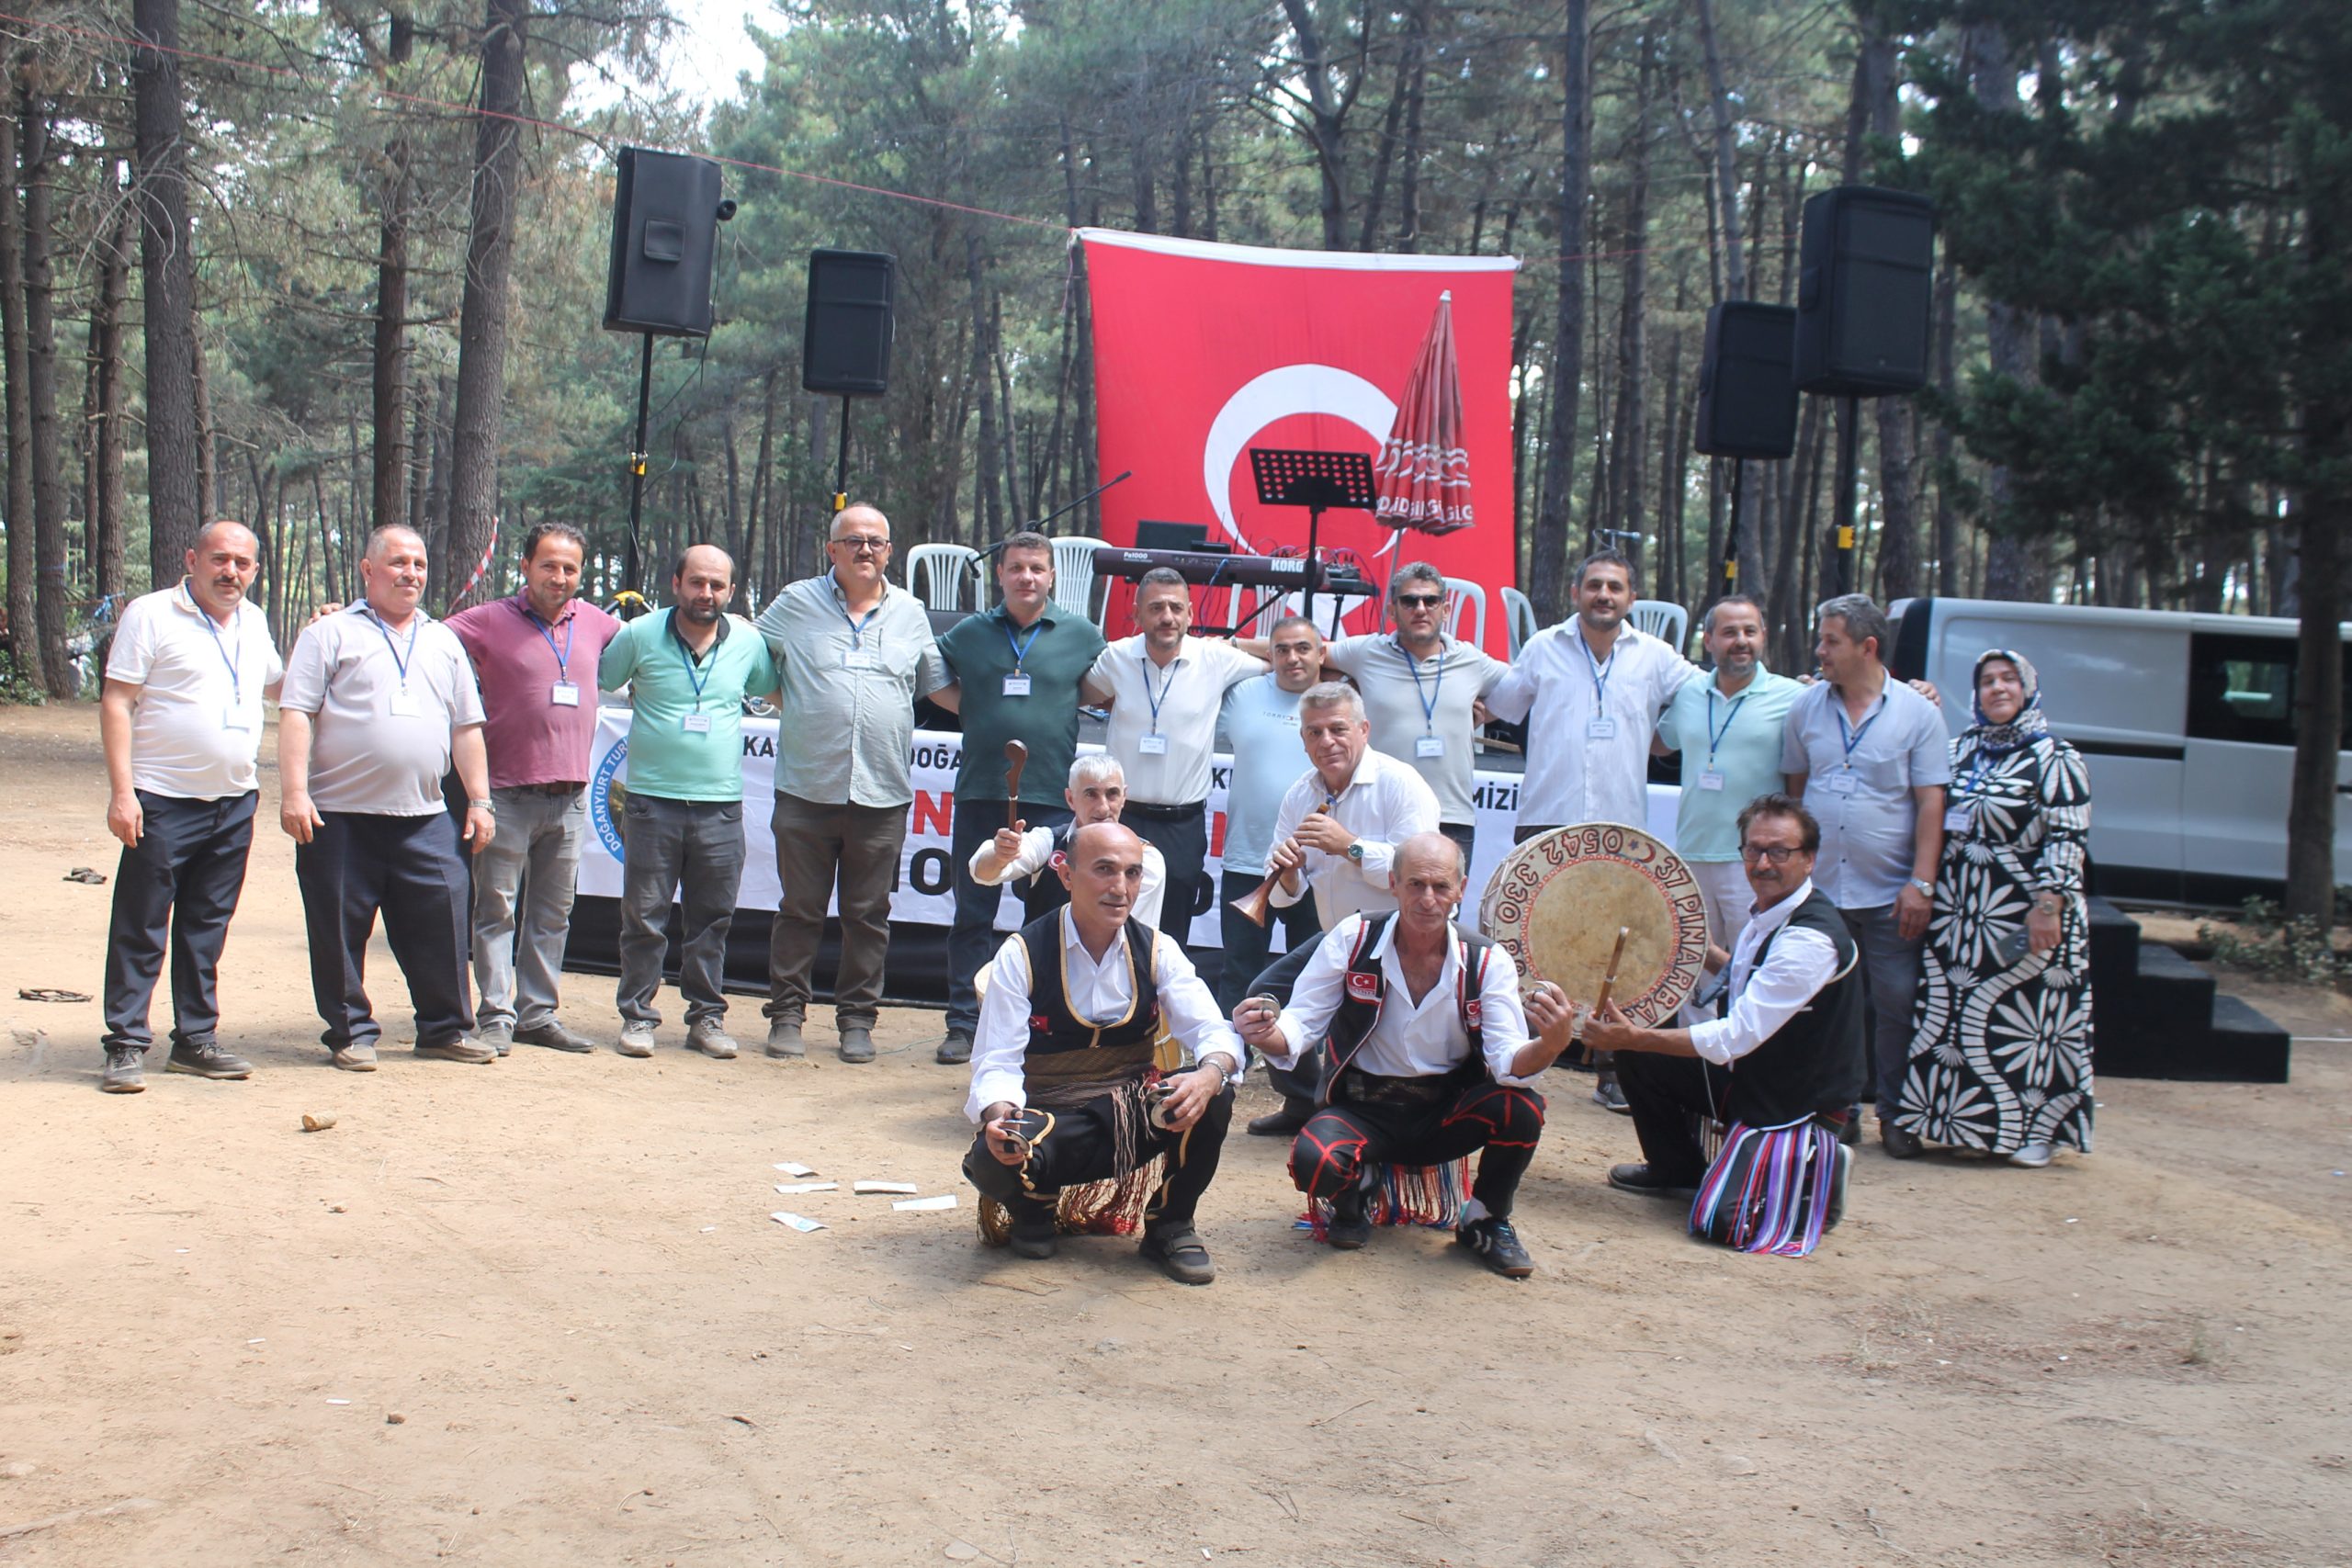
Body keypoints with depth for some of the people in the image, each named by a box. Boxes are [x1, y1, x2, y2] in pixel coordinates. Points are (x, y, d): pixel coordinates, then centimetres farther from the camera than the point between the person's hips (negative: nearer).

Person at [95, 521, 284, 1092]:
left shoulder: (253, 622, 13)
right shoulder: (151, 614, -5)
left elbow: (275, 686, 31)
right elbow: (115, 703, -9)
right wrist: (121, 790, -16)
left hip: (235, 801, 6)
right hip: (164, 802, -6)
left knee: (207, 928, 11)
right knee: (140, 929, -2)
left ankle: (196, 1038, 19)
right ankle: (126, 1045, 5)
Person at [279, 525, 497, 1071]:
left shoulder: (444, 641, 18)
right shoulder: (332, 633, 4)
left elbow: (467, 728, 19)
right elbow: (296, 714, -4)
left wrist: (479, 801, 11)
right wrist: (294, 792, -14)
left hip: (425, 820, 4)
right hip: (340, 815, -3)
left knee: (443, 921, 1)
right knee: (340, 931, 1)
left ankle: (446, 1028, 14)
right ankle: (351, 1033, 14)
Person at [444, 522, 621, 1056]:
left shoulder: (596, 624, 11)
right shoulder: (490, 622, -2)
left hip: (570, 798, 4)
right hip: (508, 795, -4)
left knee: (553, 913, 10)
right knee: (497, 909, -1)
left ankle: (538, 1013, 18)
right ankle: (495, 1016, 3)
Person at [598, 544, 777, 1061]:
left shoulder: (748, 642, 6)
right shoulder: (640, 635, -1)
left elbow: (775, 691, 26)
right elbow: (596, 685, 9)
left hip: (721, 805, 2)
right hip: (652, 800, -2)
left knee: (713, 919, 7)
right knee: (645, 917, 2)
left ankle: (706, 1016, 17)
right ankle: (637, 1016, 12)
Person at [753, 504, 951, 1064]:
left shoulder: (910, 613, 12)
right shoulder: (796, 604, 5)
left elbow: (936, 684, 22)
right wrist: (790, 707, 6)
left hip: (882, 793, 2)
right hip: (807, 788, -1)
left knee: (869, 915, 6)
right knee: (800, 911, 4)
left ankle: (857, 1019, 15)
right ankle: (786, 1014, 14)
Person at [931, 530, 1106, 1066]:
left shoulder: (1082, 635, 6)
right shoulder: (970, 633, 8)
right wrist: (972, 708, 7)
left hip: (1051, 798, -1)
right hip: (980, 795, 1)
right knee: (972, 917, 6)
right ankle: (963, 1025, 13)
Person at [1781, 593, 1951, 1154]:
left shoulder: (1917, 712, -1)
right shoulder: (1806, 707, 7)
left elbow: (1930, 802, -3)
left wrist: (1922, 882, -10)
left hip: (1889, 895, -2)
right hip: (1819, 889, 3)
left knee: (1896, 1005, 1)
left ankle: (1896, 1115, 15)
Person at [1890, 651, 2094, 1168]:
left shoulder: (2053, 758, -5)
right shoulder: (1961, 750, 12)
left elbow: (2067, 839, -10)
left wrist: (2047, 905, -18)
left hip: (2023, 913, -6)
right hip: (1957, 909, 6)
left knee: (2028, 1019, -3)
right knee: (1951, 1014, 8)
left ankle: (2034, 1128, 6)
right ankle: (1956, 1118, 18)